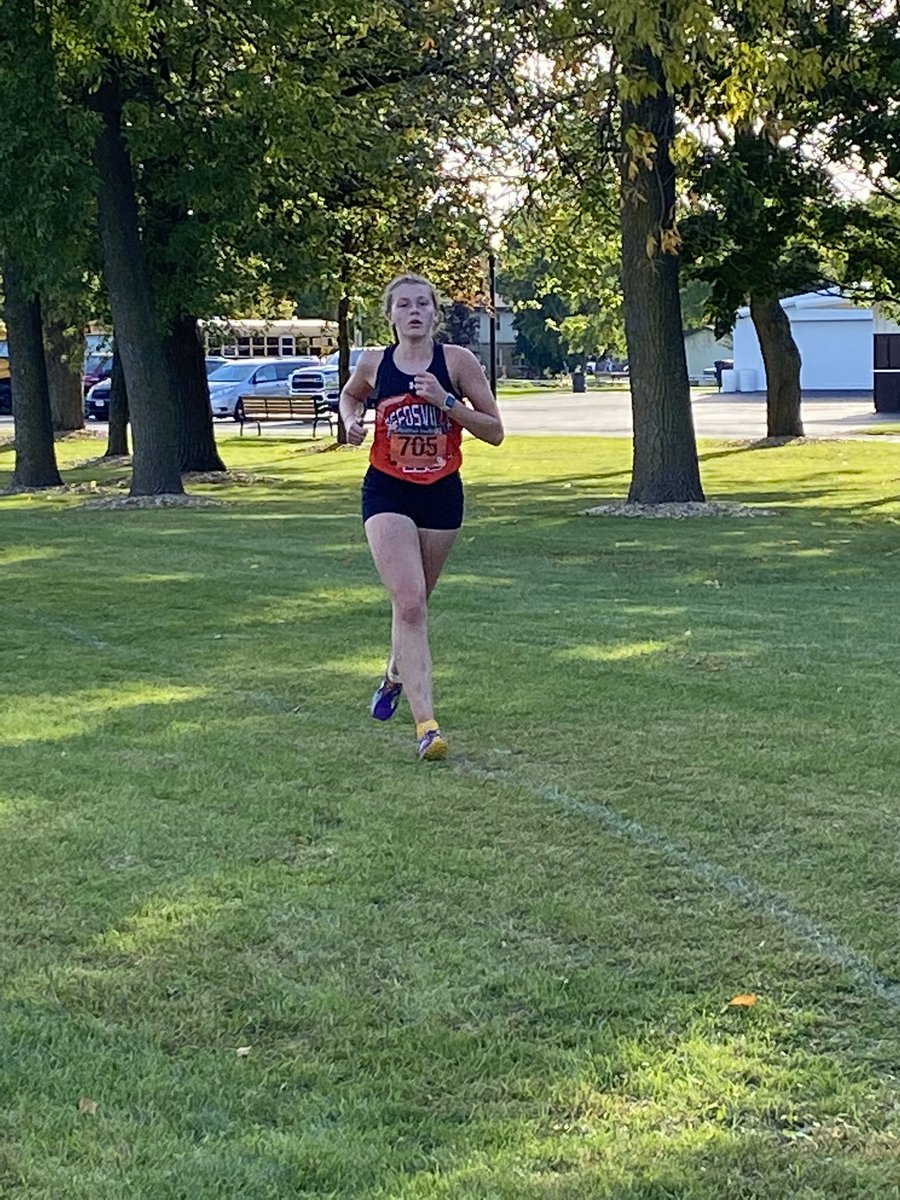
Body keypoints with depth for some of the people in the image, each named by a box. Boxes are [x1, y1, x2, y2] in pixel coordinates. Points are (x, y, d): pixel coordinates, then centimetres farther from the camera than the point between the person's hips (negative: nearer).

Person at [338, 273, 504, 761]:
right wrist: (352, 421, 0)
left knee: (413, 602, 16)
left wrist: (446, 401, -19)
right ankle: (426, 724, -19)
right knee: (409, 605, -15)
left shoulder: (457, 360, -7)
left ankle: (396, 674, 49)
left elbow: (495, 432, -6)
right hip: (387, 493, -1)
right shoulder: (373, 364, -2)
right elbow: (349, 395, 22)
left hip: (441, 494, 1)